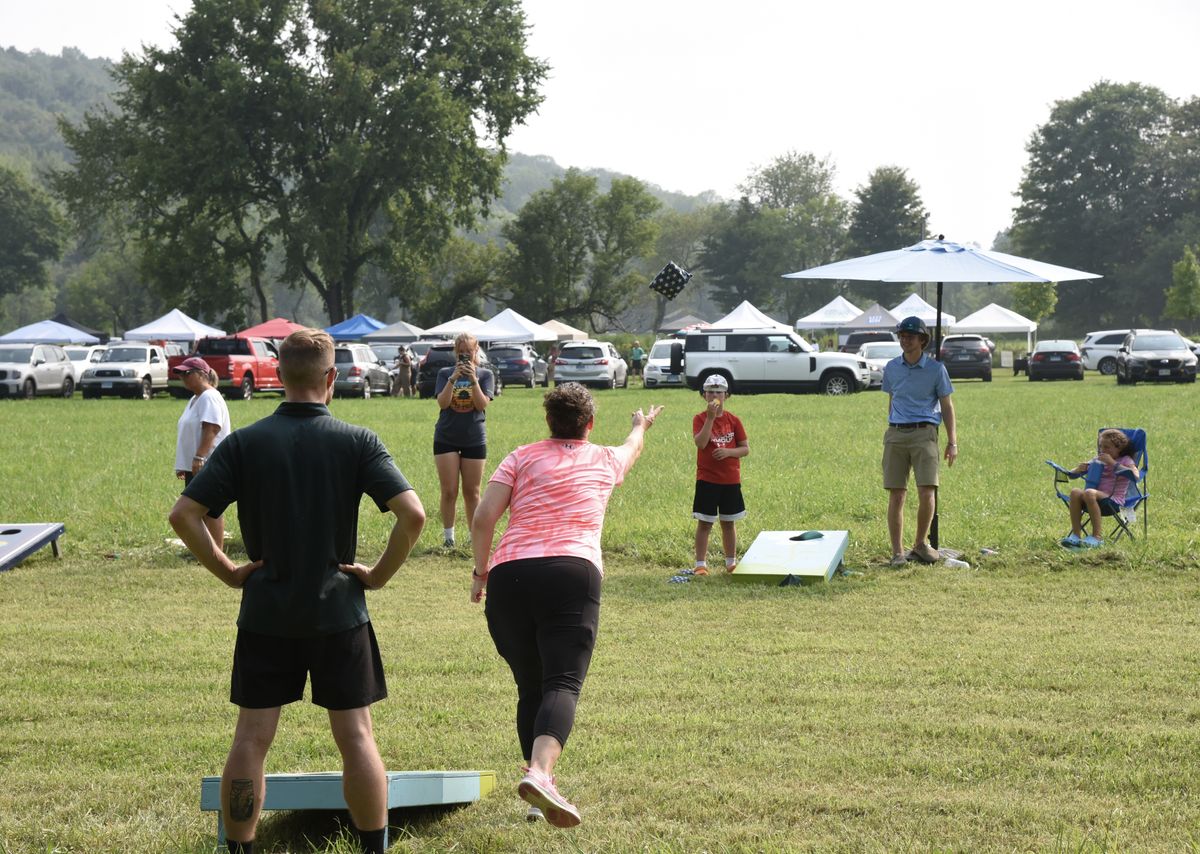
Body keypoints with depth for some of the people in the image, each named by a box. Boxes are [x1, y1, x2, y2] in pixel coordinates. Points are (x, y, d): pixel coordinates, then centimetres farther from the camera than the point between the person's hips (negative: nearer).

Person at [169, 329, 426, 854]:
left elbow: (183, 515, -8)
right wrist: (380, 574, -3)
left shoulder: (244, 443, -2)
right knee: (356, 737, 7)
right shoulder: (357, 441, -4)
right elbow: (412, 514, -15)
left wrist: (227, 571, 0)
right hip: (339, 612, -1)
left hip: (265, 614, 1)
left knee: (250, 740, 6)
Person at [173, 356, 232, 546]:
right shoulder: (195, 399, 18)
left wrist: (199, 457, -29)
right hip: (193, 466, 10)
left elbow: (211, 430, -24)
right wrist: (182, 465, 21)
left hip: (207, 465, -10)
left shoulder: (209, 398, -14)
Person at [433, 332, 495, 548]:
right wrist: (453, 378, -21)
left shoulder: (485, 375, 2)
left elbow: (482, 404, -11)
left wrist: (473, 380, -22)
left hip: (474, 439, 0)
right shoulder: (445, 374, 3)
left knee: (472, 492, 5)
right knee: (449, 491, -1)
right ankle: (448, 537, 5)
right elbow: (442, 402, -10)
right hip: (446, 438, 0)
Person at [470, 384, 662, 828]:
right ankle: (539, 773, -40)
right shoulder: (605, 460, 20)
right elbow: (632, 447, 45)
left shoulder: (522, 458, 16)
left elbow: (483, 518, 5)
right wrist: (642, 425, 67)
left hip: (509, 575, 2)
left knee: (530, 689, 14)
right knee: (562, 686, -15)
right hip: (572, 574, -2)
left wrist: (481, 570, 18)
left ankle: (540, 790, 11)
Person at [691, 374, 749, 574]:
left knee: (728, 522, 12)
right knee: (704, 523, -1)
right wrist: (711, 417, -26)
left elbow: (746, 449, 4)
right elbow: (700, 443, -22)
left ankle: (731, 562, 21)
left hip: (731, 480, 2)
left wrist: (728, 452, -15)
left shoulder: (733, 420, 3)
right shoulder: (700, 419, -4)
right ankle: (700, 564, 4)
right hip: (707, 480, -2)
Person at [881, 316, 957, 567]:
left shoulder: (935, 368, 2)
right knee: (896, 495, -1)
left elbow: (946, 406, 7)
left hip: (924, 433, -2)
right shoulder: (892, 368, 10)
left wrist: (952, 441, 2)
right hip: (896, 433, 2)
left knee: (927, 491, -13)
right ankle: (897, 552, 4)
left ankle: (920, 545, 6)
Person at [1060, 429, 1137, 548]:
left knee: (1089, 493, -36)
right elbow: (1072, 473, 26)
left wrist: (1112, 463, -13)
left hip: (1114, 499, -5)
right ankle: (1076, 535, -32)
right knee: (1075, 492, -27)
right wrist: (1079, 469, 0)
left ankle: (1096, 537, -34)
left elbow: (1135, 475, -14)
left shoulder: (1125, 460, 9)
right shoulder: (1097, 460, 25)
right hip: (1097, 496, 5)